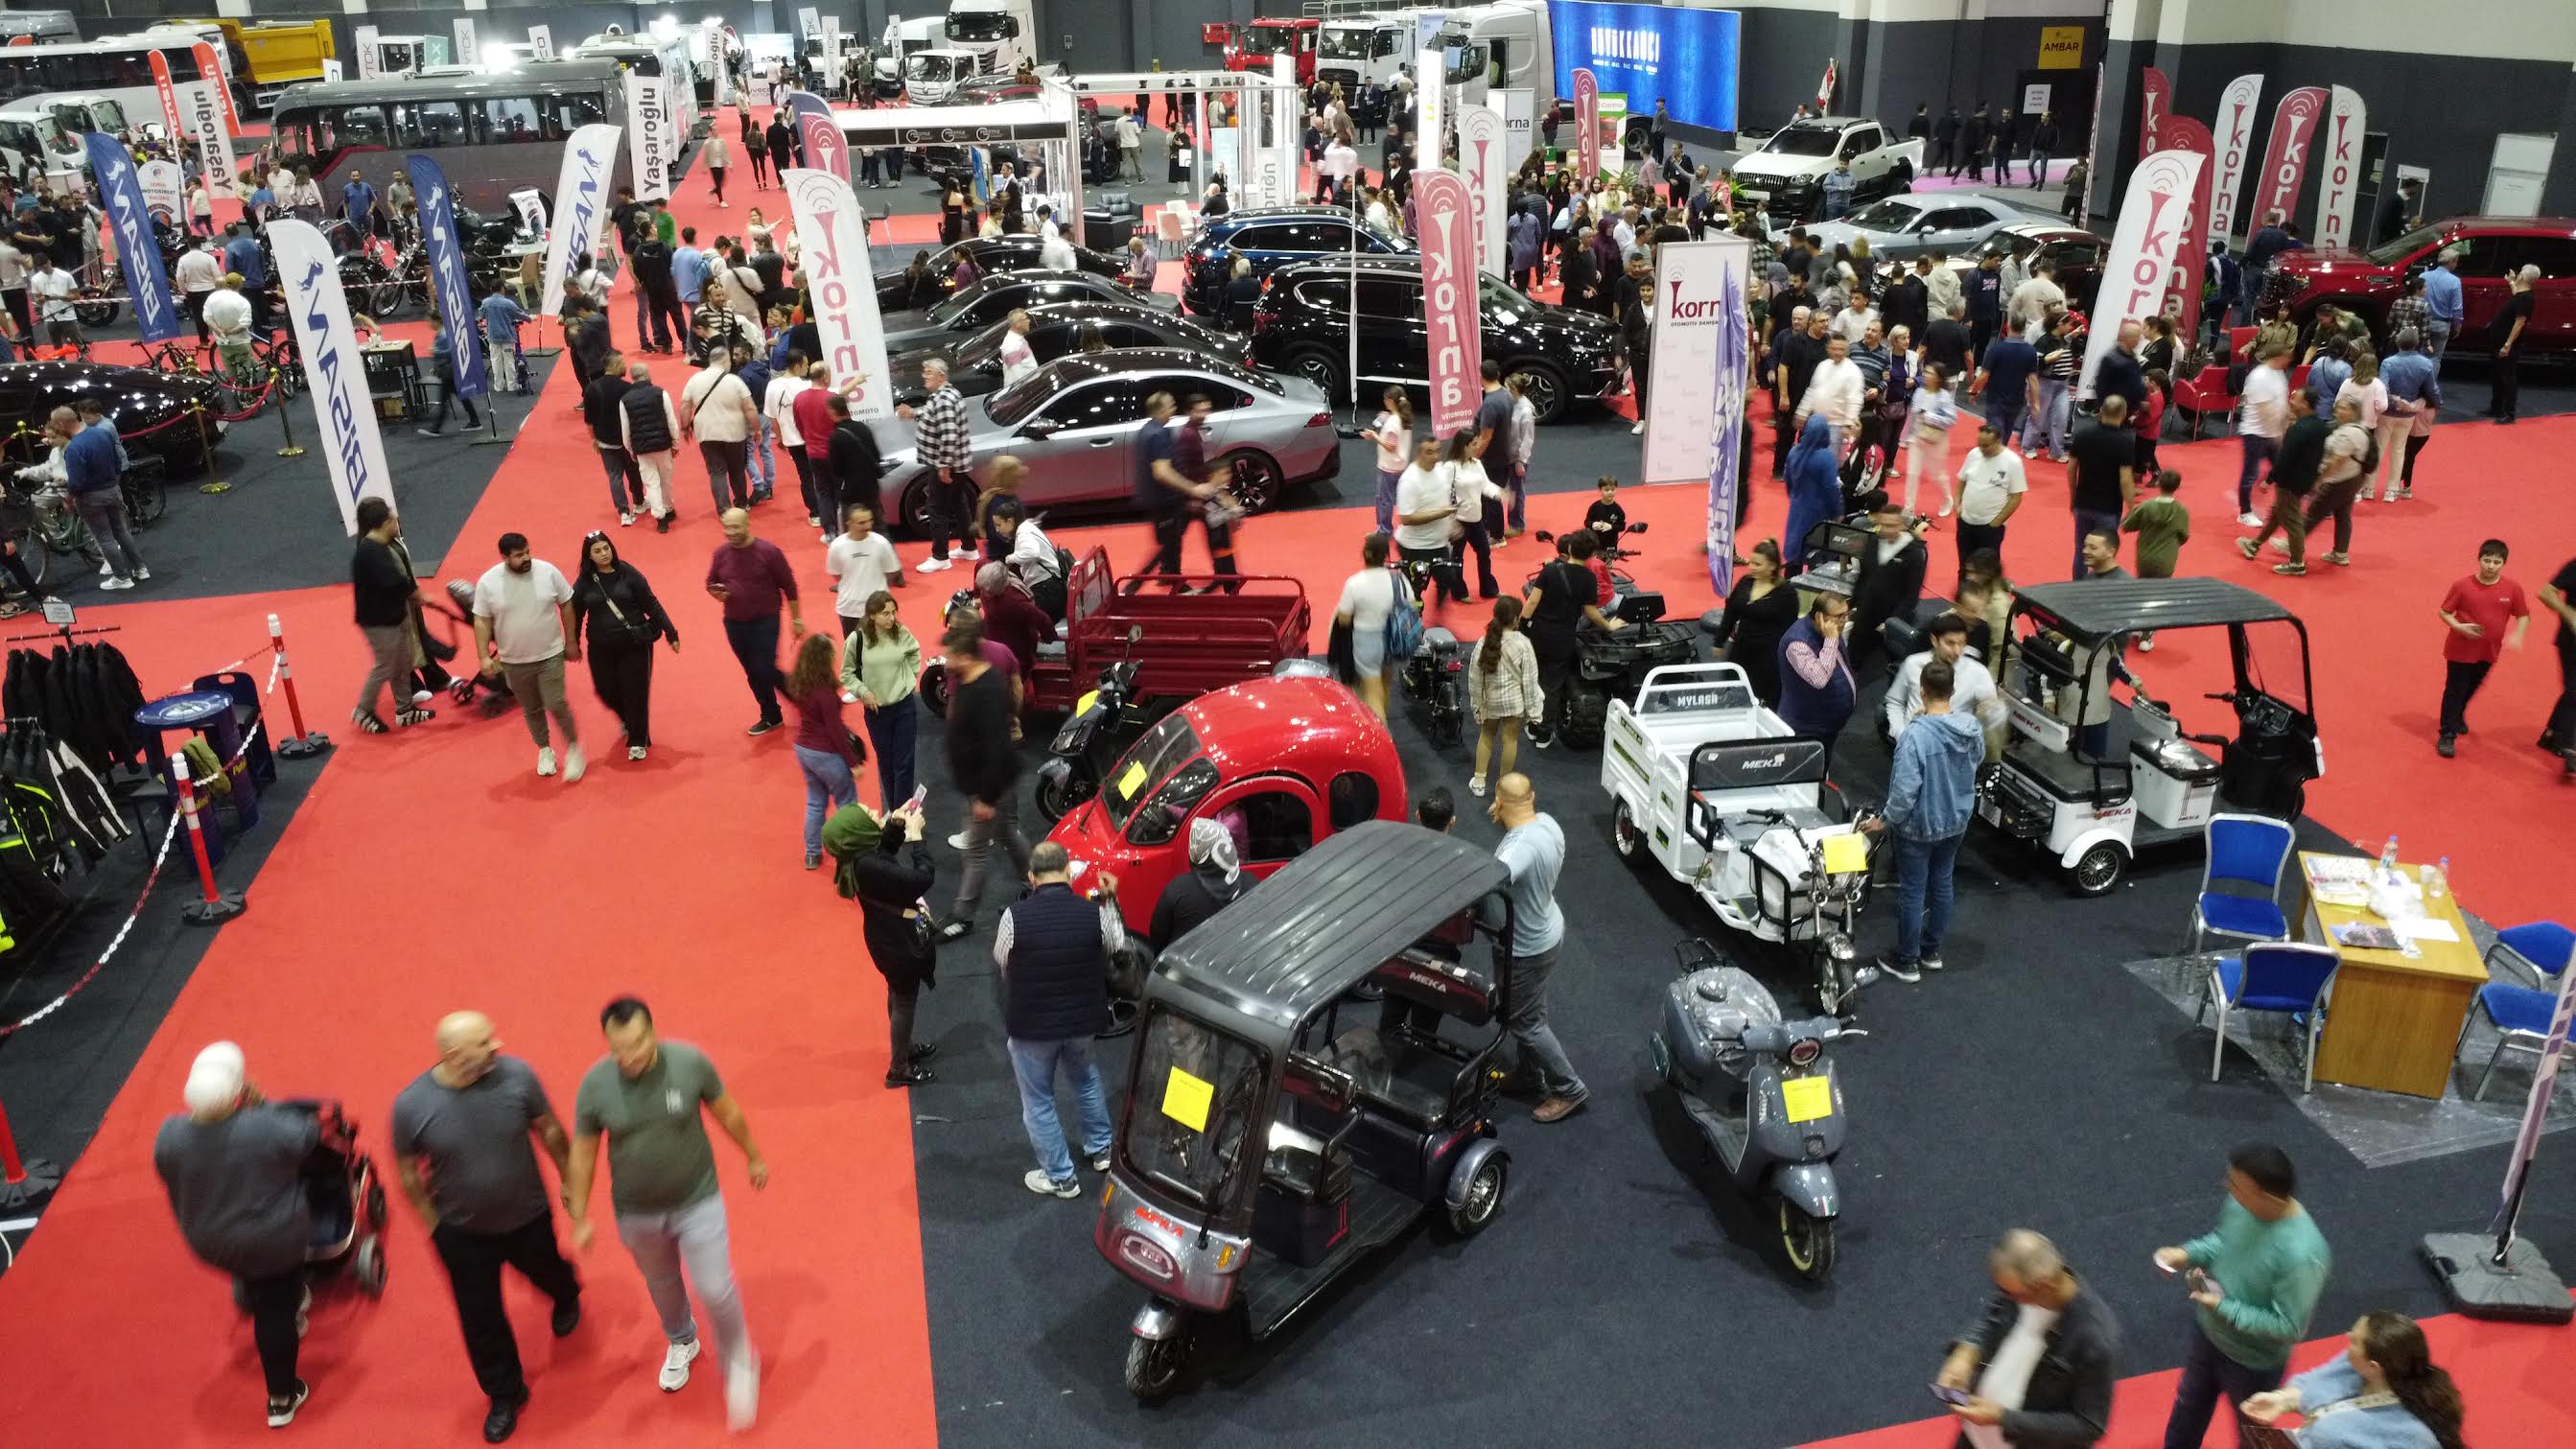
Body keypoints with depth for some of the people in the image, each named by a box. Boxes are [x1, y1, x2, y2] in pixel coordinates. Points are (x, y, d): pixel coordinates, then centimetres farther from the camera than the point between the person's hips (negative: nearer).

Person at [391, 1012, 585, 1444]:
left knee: (546, 1272, 28)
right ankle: (505, 1396, 39)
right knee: (480, 1317, 14)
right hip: (463, 1233, -1)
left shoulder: (516, 1075, -25)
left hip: (528, 1217, 1)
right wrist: (434, 1226, -1)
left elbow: (549, 1130, -7)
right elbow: (408, 1172, -8)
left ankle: (567, 1298, 66)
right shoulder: (411, 1105, -25)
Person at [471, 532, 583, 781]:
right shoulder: (487, 582, -12)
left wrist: (571, 642, 2)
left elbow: (566, 605, 0)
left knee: (555, 705, -8)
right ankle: (544, 749, 35)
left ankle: (573, 747, 15)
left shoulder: (548, 572, -11)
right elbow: (481, 621, -5)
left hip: (550, 655, -1)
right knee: (531, 710, 15)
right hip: (514, 661, 1)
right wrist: (484, 656, -11)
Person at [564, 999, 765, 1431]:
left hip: (697, 1201, -2)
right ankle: (682, 1343, 56)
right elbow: (582, 1153, -6)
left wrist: (754, 1157, 8)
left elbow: (727, 1112, -5)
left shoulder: (690, 1062, -23)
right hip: (636, 1213, 2)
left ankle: (737, 1361, 28)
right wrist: (579, 1218, -1)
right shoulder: (595, 1084, -20)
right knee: (662, 1285, 25)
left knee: (716, 1291, -3)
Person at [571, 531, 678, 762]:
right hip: (601, 648, 2)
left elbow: (652, 606, -5)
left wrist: (670, 633, -7)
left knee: (635, 691, 0)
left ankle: (638, 741, 16)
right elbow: (576, 615, 7)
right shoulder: (585, 582, -2)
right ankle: (626, 719, 42)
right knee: (606, 690, 9)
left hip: (634, 644, -2)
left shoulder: (628, 573, -7)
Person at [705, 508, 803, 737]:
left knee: (765, 671, -12)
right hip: (735, 624, 5)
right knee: (753, 674, 13)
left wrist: (796, 619, -6)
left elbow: (789, 586, -7)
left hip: (765, 622, -5)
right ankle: (770, 716, 28)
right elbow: (710, 583, 14)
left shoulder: (768, 551, -13)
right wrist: (716, 593, -10)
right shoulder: (721, 553, -1)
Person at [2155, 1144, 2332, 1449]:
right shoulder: (2241, 1204, -18)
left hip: (2253, 1363, -6)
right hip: (2209, 1335, 6)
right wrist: (2188, 1253, -13)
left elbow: (2289, 1327, -29)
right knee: (2185, 1417, 30)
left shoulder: (2301, 1254, -38)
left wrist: (2224, 1308, -27)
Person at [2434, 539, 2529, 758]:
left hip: (2489, 651, 3)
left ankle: (2457, 717, 48)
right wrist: (2459, 627, -23)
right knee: (2454, 691, 1)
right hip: (2461, 649, -3)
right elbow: (2444, 612, -6)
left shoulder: (2512, 589, -8)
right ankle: (2447, 736, 7)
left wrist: (2517, 635, -15)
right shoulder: (2463, 586, -15)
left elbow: (2523, 616, 2)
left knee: (2471, 689, 22)